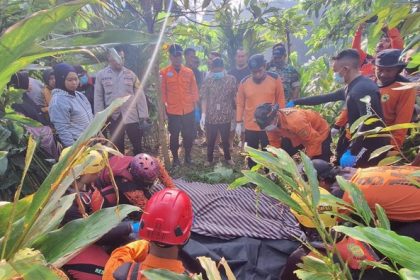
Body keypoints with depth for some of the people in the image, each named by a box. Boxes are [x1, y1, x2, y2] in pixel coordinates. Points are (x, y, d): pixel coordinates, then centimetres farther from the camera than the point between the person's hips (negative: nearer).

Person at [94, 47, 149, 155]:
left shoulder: (130, 74, 2)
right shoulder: (101, 75, 1)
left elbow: (139, 95, 1)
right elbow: (98, 97, 2)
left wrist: (143, 114, -4)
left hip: (131, 116, 0)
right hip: (113, 117, 0)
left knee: (137, 145, 6)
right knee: (118, 147, 13)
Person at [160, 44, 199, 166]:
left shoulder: (189, 72, 3)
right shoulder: (164, 72, -3)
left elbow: (194, 90, 8)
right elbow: (162, 91, -1)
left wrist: (195, 105, 5)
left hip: (188, 111, 2)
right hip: (172, 111, -2)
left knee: (189, 134, 10)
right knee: (174, 135, 9)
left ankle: (188, 155, 29)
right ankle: (175, 157, 25)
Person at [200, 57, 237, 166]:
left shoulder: (231, 79, -4)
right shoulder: (207, 81, -4)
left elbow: (234, 97, 1)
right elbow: (204, 98, -6)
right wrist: (203, 114, -16)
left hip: (226, 116, 0)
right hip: (211, 116, 0)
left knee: (225, 139, 17)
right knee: (210, 140, 14)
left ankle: (228, 157, 41)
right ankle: (209, 159, 36)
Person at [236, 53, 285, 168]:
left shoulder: (275, 79, -7)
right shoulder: (244, 82, -5)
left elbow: (280, 101, 1)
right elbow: (240, 103, 4)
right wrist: (238, 123, 1)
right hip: (250, 126, 1)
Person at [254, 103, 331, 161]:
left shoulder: (295, 121, -43)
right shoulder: (270, 124, -22)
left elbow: (314, 140, -34)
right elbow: (274, 142, -10)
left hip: (320, 131, -6)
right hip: (296, 136, 6)